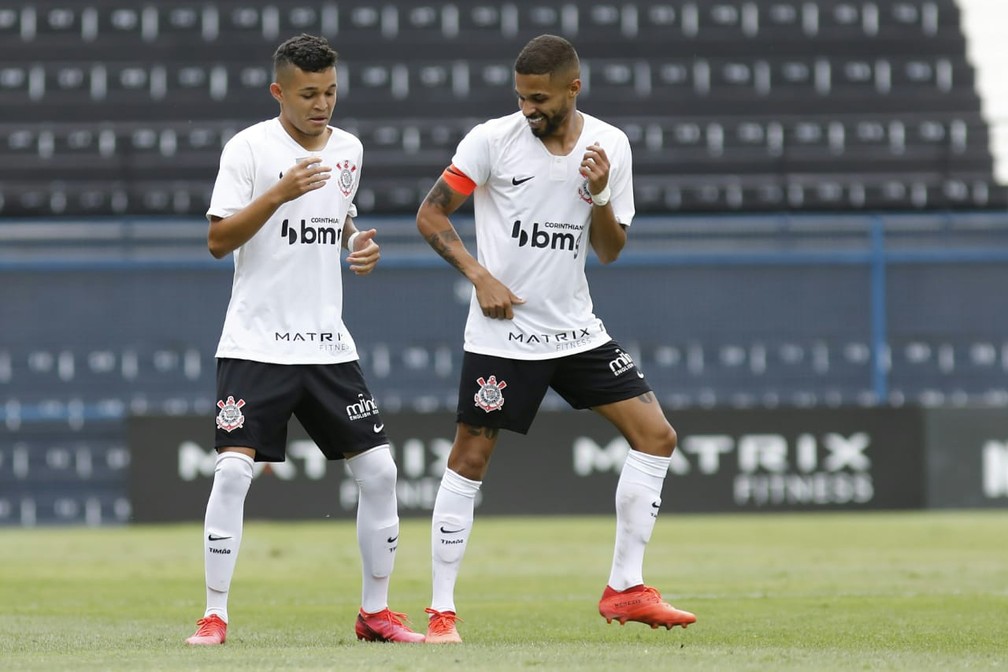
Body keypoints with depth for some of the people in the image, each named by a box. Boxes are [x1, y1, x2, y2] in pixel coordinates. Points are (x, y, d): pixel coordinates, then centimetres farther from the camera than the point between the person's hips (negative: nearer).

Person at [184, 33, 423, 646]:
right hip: (257, 341, -5)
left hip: (329, 342, 5)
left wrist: (360, 245, 5)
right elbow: (218, 241, -12)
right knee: (233, 470, -15)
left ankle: (375, 612, 13)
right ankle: (215, 614, -5)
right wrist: (279, 193, -23)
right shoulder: (249, 148, -7)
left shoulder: (348, 149, 9)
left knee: (379, 470, 0)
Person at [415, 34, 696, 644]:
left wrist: (600, 196, -13)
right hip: (503, 335, -4)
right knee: (470, 460, -5)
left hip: (576, 330, 4)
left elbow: (610, 251, 6)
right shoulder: (492, 140, -9)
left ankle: (625, 588, 3)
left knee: (657, 436, -3)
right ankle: (442, 610, 4)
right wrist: (479, 275, -14)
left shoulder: (610, 146, 1)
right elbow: (430, 215, -3)